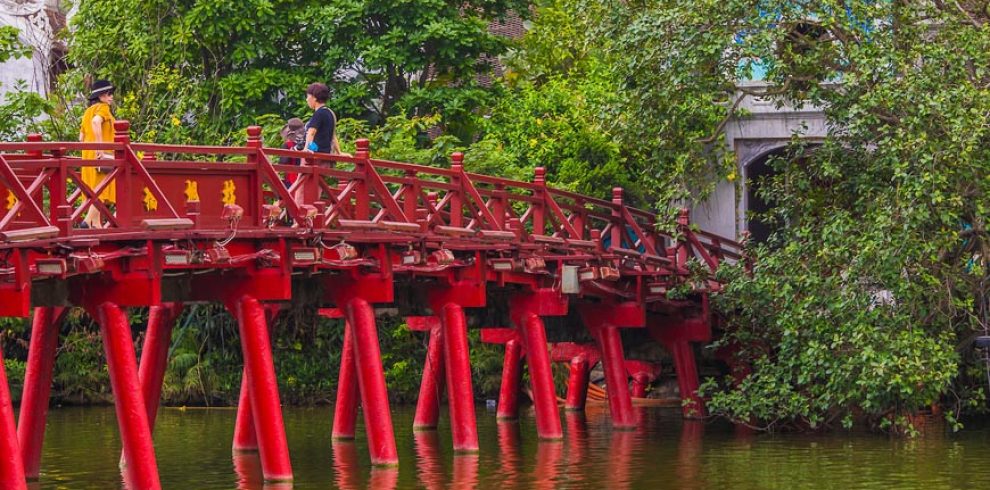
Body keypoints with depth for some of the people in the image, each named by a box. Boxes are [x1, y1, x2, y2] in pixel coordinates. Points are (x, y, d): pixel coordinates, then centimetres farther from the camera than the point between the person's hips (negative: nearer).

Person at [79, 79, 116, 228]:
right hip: (101, 155, -9)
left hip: (88, 154, 9)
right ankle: (88, 220, -20)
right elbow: (96, 122, -28)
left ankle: (96, 223, 13)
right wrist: (100, 147, -29)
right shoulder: (103, 108, -7)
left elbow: (81, 137, 21)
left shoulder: (88, 111, 19)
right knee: (102, 190, -10)